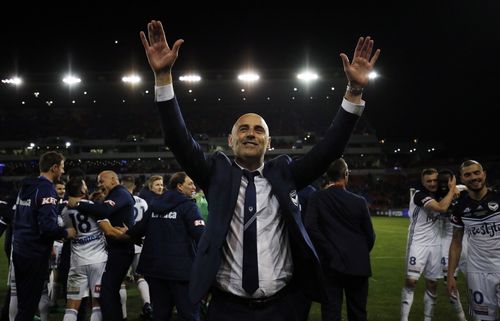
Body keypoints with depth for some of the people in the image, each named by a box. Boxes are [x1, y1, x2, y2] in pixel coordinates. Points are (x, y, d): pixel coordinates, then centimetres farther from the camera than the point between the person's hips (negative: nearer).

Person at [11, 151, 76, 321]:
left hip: (19, 250, 8)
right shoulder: (47, 190, -17)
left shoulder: (26, 186, 10)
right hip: (35, 254, -8)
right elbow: (47, 227, -26)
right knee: (29, 303, 0)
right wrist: (66, 233, -8)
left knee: (22, 299, 19)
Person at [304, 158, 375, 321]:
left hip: (330, 264, 0)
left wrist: (329, 251, -6)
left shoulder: (317, 198, -5)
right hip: (357, 265, 1)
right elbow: (370, 236, 3)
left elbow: (310, 227, -16)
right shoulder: (359, 202, -4)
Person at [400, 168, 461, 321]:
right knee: (411, 281, -12)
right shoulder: (419, 195, -14)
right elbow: (441, 208, -25)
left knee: (432, 284, 7)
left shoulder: (438, 194, 9)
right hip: (418, 243, -7)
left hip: (435, 244, 7)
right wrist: (451, 189, -13)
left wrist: (454, 189, 0)